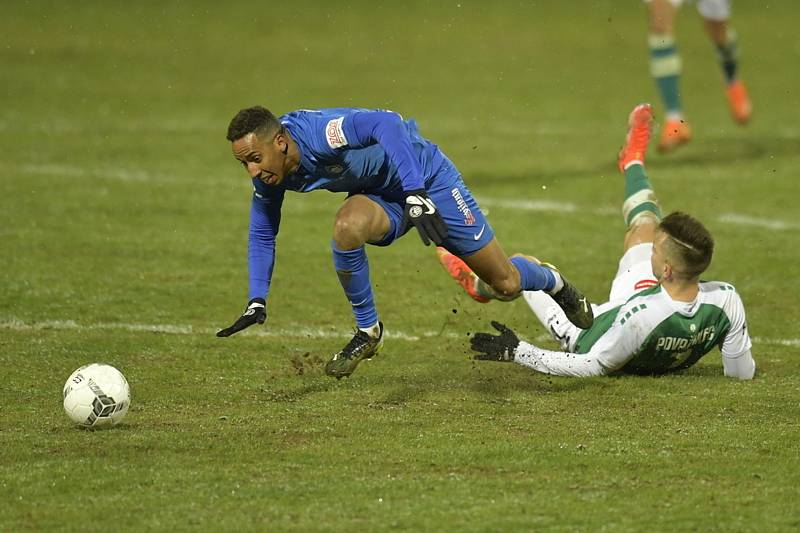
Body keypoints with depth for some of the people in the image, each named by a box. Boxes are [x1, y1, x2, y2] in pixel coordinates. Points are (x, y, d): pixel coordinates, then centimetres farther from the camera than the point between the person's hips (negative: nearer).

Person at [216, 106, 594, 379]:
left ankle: (554, 283, 40)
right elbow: (261, 234, 4)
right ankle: (368, 333, -11)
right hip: (383, 197, 5)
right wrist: (257, 303, -4)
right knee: (346, 227, -31)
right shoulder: (269, 179, -12)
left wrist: (416, 196, -49)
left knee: (505, 285, 3)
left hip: (426, 176, -5)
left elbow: (385, 123, -43)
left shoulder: (318, 133, -36)